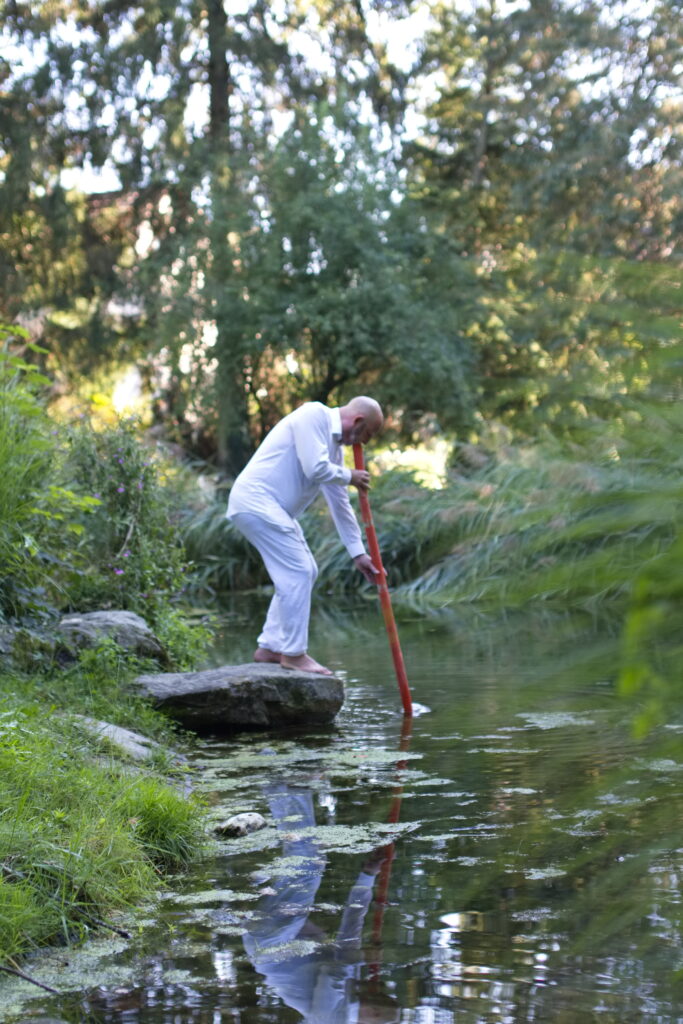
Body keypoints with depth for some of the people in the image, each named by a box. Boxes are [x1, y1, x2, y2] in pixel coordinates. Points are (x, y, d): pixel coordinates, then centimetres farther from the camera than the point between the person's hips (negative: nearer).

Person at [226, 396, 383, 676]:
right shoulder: (314, 415, -11)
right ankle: (293, 653, -2)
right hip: (256, 501, -10)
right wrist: (349, 476, -2)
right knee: (297, 573, -10)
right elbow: (315, 469, -21)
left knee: (305, 572, 14)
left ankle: (269, 647, 18)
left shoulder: (335, 446, 16)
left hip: (274, 509, 10)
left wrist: (358, 552, 20)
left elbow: (340, 504, 20)